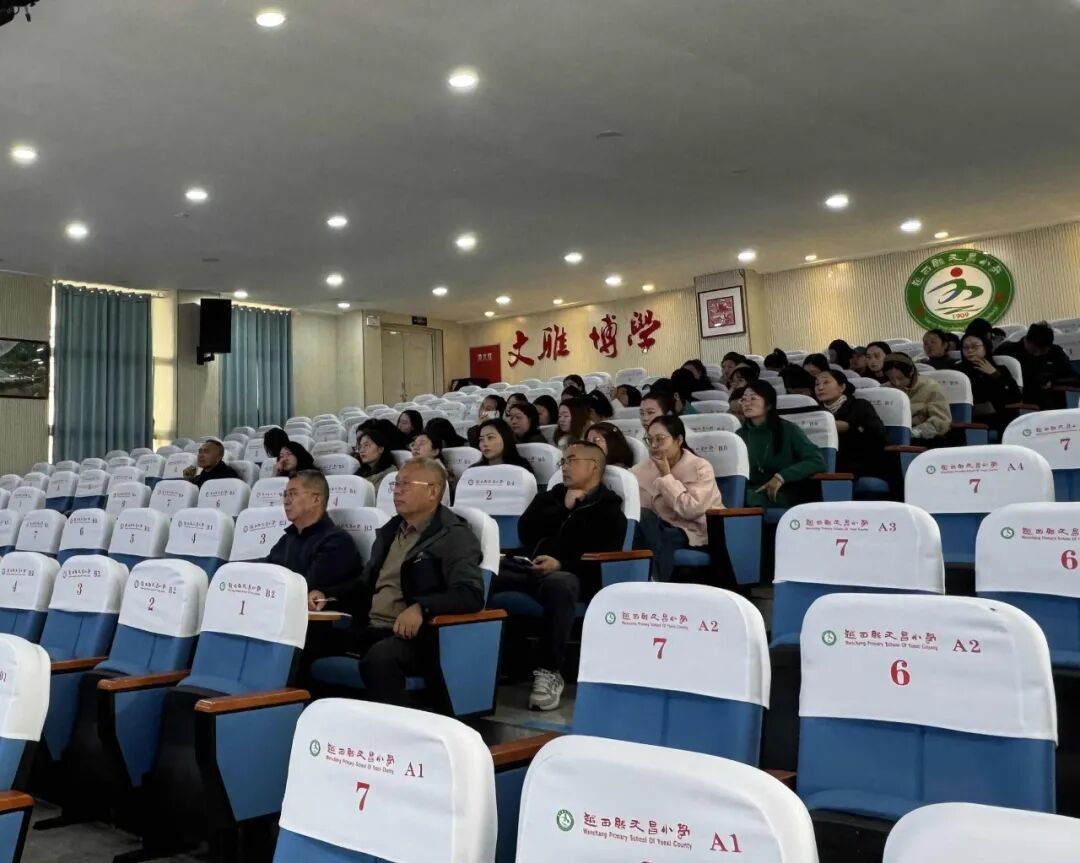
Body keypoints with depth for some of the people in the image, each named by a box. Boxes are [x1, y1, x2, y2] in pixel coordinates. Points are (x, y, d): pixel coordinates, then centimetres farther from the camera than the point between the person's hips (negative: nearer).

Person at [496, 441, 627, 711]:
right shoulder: (551, 495, 26)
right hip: (530, 567, 5)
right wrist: (563, 509, 3)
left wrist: (562, 563, -18)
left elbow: (605, 555, -5)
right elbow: (525, 531, 11)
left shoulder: (609, 507, 10)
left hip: (572, 575, -5)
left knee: (559, 585, -41)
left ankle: (549, 672, -33)